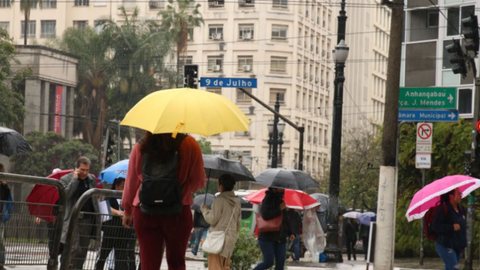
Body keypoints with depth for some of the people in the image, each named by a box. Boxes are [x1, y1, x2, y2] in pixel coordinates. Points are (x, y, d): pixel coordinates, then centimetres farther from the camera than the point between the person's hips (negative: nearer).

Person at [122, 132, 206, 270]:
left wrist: (127, 211, 21)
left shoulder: (139, 148, -1)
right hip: (178, 212, -2)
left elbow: (131, 183, 8)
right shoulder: (189, 145, -9)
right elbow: (199, 181, -4)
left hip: (144, 212, 2)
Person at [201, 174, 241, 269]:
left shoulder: (219, 200, -13)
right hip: (231, 238, 7)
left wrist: (205, 210, 3)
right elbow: (238, 222, 14)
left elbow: (212, 219, -13)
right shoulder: (237, 202, 9)